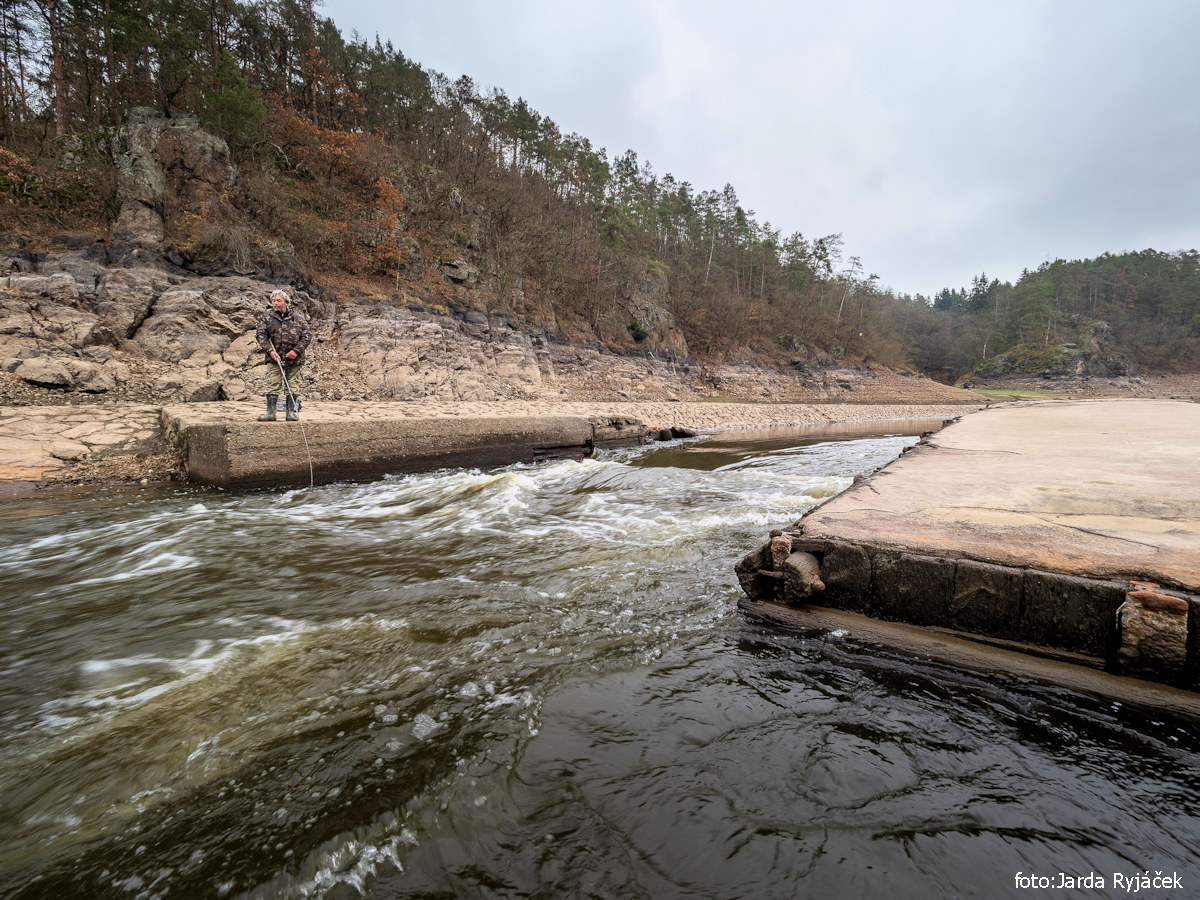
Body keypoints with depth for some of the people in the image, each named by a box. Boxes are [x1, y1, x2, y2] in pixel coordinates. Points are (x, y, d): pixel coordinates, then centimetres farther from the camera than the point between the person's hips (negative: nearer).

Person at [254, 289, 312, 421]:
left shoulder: (297, 318, 7)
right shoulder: (266, 317, 8)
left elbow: (307, 336, 3)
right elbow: (260, 335, 1)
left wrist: (296, 351, -10)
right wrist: (270, 351, -14)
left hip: (295, 360, 0)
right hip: (274, 358, 0)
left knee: (293, 387, 4)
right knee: (272, 386, -3)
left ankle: (292, 412, 11)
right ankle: (270, 413, 1)